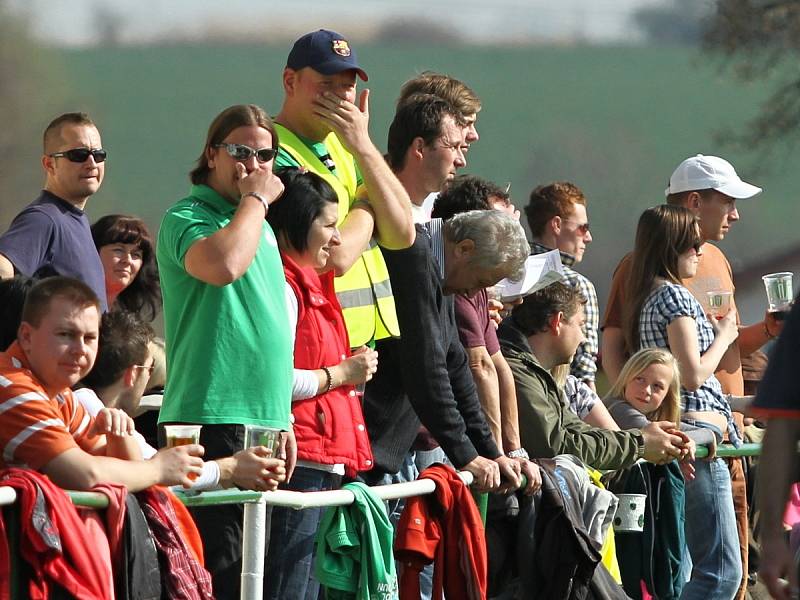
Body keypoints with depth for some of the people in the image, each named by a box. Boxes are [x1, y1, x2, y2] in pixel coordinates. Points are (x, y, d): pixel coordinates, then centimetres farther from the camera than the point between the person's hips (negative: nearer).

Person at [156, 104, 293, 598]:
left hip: (262, 423, 9)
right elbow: (223, 264, -29)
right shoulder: (187, 218, -6)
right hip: (212, 422, -9)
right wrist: (256, 199, -14)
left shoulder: (260, 225, 20)